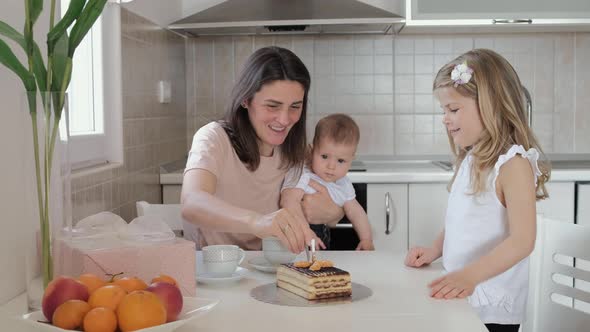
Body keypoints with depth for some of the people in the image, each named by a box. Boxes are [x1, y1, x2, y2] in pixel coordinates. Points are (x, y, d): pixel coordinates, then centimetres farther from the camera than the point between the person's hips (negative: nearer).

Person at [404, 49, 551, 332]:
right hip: (459, 297, 7)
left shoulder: (513, 164, -17)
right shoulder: (471, 160, 8)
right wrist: (434, 251, 3)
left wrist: (469, 275, -30)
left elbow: (522, 241, -23)